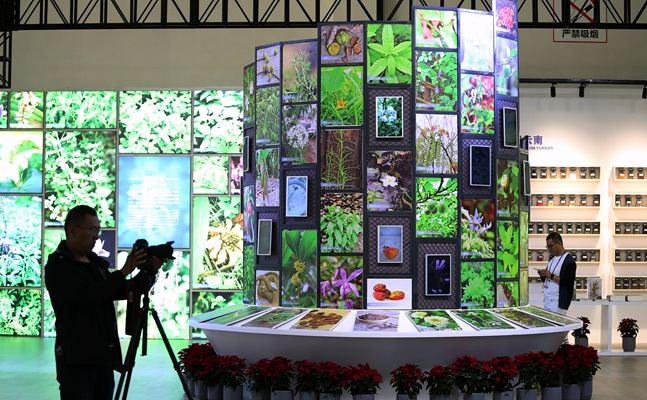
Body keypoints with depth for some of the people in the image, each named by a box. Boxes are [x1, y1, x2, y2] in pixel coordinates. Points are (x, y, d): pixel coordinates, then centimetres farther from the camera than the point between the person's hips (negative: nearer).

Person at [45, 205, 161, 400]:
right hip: (77, 359, -7)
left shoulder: (96, 263, 14)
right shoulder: (57, 266, -7)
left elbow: (122, 291, 16)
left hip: (104, 355, 7)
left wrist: (149, 272, -1)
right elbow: (86, 296, -21)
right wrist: (124, 271, -21)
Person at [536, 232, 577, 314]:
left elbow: (569, 283, -17)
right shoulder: (552, 258, 15)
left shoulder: (569, 261, -11)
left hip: (558, 302, -8)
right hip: (547, 300, 8)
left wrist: (551, 276, -19)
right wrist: (543, 275, 1)